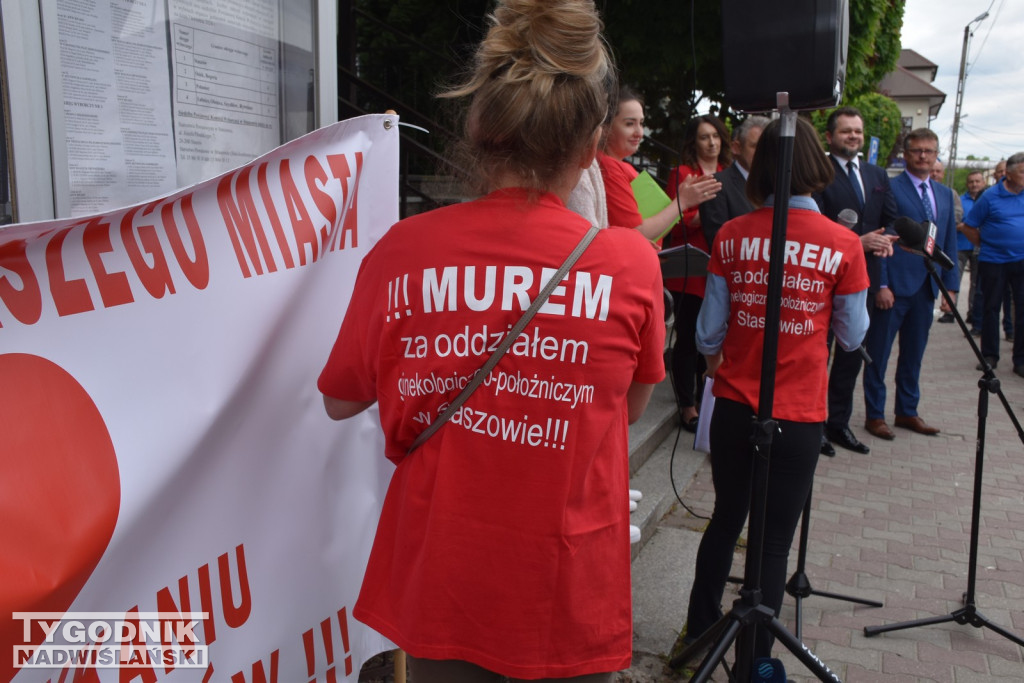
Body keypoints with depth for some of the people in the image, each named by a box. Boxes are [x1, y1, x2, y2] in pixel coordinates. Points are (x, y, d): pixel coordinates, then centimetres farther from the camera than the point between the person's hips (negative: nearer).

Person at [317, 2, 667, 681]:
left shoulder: (401, 251, -14)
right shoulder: (629, 261, -15)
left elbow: (341, 401, 1)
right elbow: (630, 407, 2)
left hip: (437, 591, 1)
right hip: (570, 599, 0)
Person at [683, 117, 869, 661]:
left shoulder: (731, 236, -5)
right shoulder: (842, 245, -9)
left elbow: (709, 330, 0)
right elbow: (852, 336, 1)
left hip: (734, 406, 3)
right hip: (797, 417, -2)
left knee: (725, 521, 21)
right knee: (774, 541, 11)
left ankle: (698, 634, 37)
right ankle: (755, 660, 24)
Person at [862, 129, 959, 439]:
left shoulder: (945, 195, 15)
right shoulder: (888, 188, -6)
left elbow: (949, 244, 16)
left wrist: (951, 285, 8)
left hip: (926, 287, 7)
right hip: (894, 285, -6)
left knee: (914, 353, 14)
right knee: (878, 354, 2)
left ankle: (907, 411, 26)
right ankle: (874, 415, 12)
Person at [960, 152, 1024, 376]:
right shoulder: (990, 196, -6)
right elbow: (968, 227, 0)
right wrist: (985, 244, 1)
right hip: (993, 262, -2)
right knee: (991, 308, 7)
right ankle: (989, 355, 18)